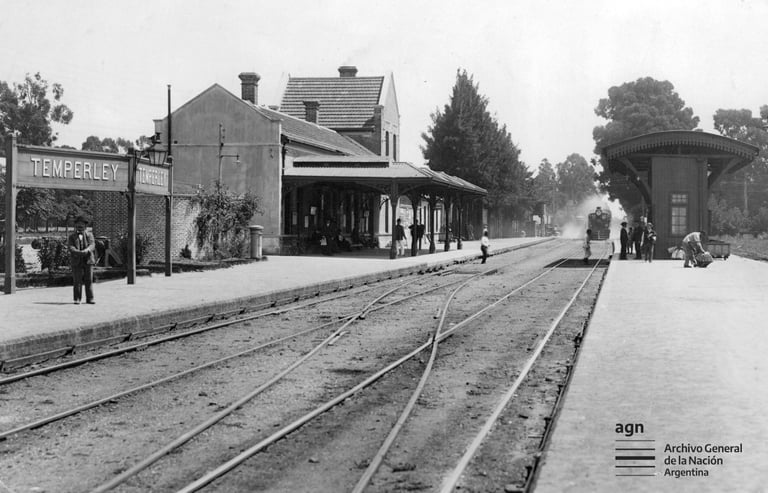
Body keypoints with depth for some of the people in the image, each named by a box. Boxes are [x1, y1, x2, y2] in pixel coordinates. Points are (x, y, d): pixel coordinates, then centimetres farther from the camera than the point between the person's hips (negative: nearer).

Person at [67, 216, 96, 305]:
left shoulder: (89, 235, 12)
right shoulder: (71, 237, 10)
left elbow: (92, 245, -3)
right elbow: (70, 247, -5)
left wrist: (86, 251, -25)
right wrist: (79, 253, -23)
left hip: (88, 261, 1)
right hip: (76, 261, -1)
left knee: (89, 280, -1)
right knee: (77, 281, -2)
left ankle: (89, 299, 3)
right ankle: (77, 299, 3)